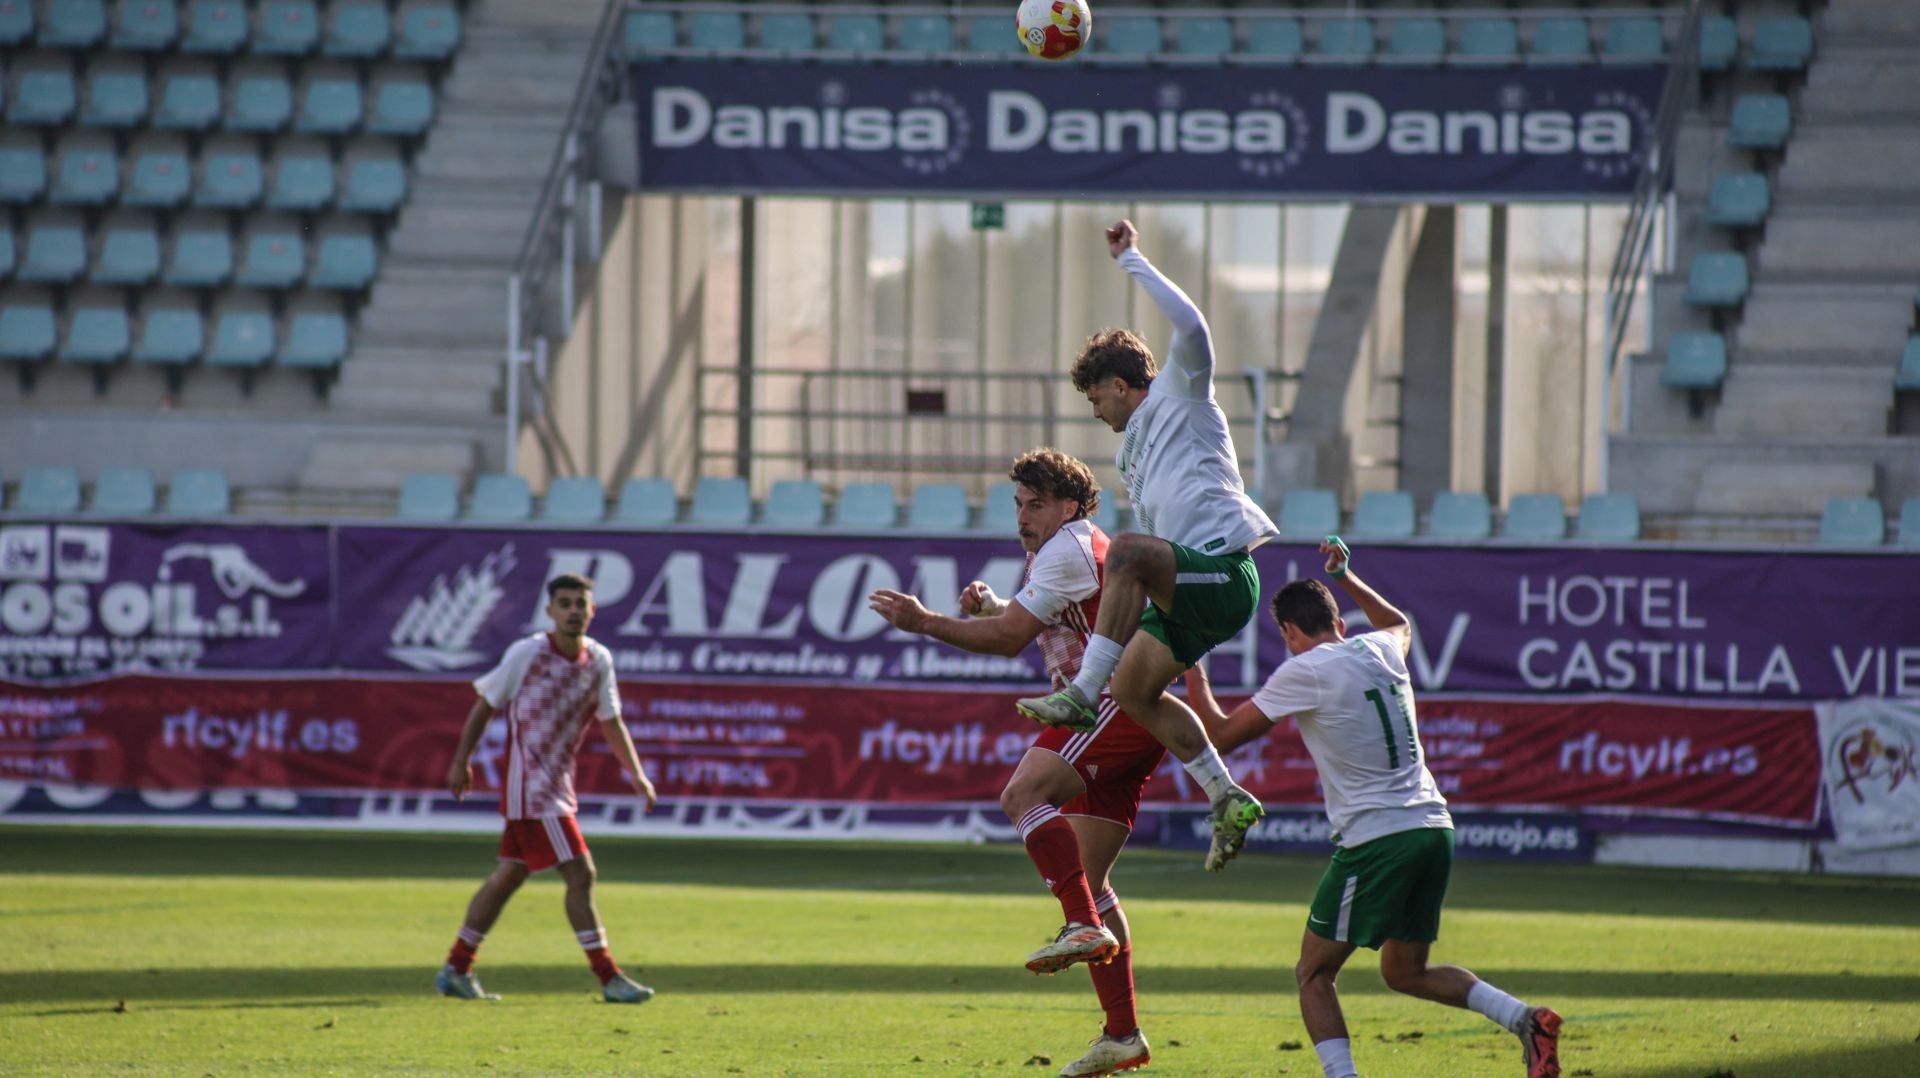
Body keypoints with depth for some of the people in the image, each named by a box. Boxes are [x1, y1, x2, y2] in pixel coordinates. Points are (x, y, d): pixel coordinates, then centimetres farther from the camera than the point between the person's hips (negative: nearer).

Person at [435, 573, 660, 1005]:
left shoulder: (598, 661, 5)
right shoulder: (526, 653, -11)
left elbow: (610, 722, 14)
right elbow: (486, 705, -1)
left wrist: (636, 773, 5)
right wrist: (461, 761, 1)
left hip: (558, 784, 7)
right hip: (531, 785, -7)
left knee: (509, 875, 13)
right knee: (580, 875, -11)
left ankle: (456, 969, 22)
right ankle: (609, 978, -8)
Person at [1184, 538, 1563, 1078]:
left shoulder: (1304, 673, -6)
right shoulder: (1381, 650, 13)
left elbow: (1220, 734, 0)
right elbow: (1397, 622, 42)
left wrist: (1192, 670, 14)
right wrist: (1345, 577, 47)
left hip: (1374, 840, -7)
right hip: (1432, 827, 7)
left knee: (1314, 975, 4)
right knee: (1406, 971, 19)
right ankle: (1523, 1018, 0)